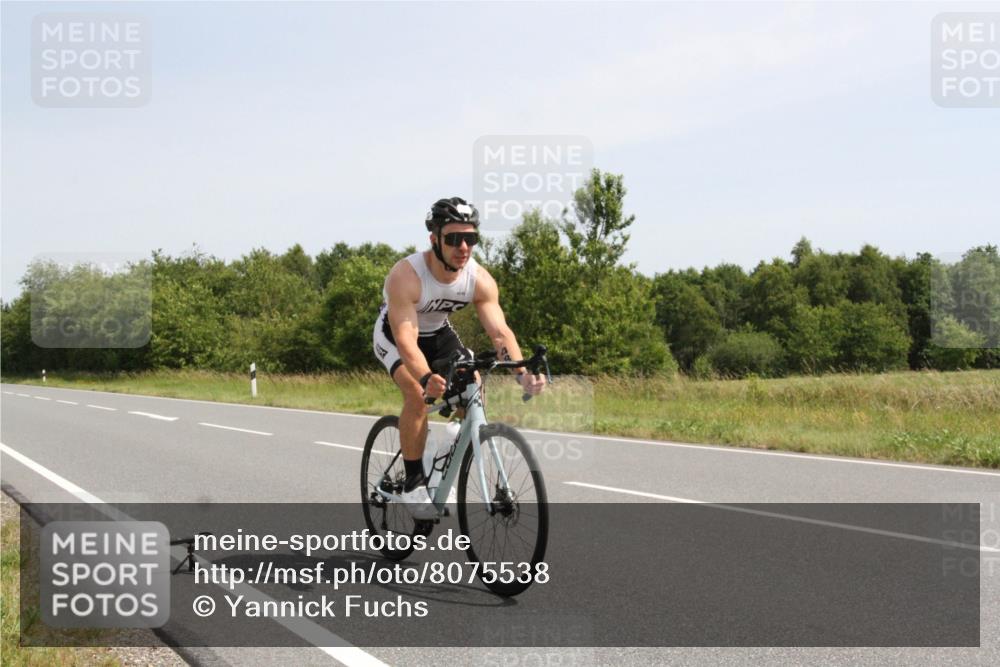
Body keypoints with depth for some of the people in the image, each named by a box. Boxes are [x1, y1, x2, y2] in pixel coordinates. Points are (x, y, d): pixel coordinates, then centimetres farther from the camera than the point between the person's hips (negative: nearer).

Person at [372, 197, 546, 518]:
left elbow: (500, 331, -28)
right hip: (394, 335, -5)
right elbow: (406, 340, -44)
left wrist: (523, 373, -46)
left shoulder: (480, 280, -23)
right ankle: (413, 482, -14)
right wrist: (426, 378, -63)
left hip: (438, 333, 5)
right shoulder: (406, 276, -37)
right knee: (418, 395, -29)